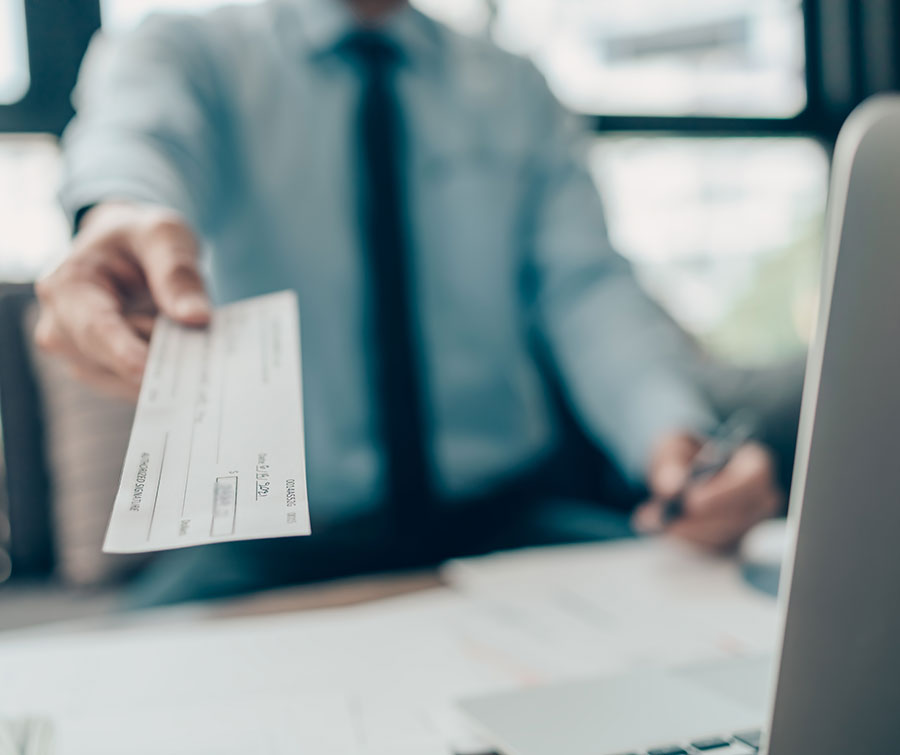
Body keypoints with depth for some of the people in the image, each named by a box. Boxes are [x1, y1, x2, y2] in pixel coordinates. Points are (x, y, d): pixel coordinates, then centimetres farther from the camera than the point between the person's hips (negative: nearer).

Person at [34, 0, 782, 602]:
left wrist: (676, 437, -21)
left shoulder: (516, 90, 13)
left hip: (507, 522, 3)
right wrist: (122, 209, -46)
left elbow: (587, 289, 1)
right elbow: (140, 130, -19)